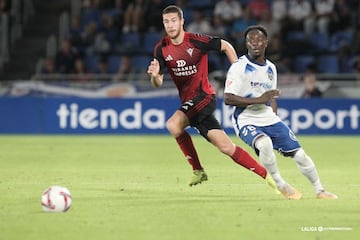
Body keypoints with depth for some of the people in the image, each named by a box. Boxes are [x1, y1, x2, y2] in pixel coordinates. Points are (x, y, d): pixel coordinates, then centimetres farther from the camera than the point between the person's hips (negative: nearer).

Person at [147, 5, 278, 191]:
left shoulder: (196, 41, -12)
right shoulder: (161, 48, 1)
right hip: (188, 102, 5)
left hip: (204, 96, -5)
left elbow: (226, 46, 3)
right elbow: (157, 83, 2)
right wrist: (154, 75, -22)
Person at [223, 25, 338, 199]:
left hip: (269, 119, 6)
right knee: (264, 143, -35)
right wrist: (259, 100, -24)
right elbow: (228, 99, -19)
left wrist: (274, 117, 13)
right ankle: (280, 185, -14)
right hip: (246, 121, -6)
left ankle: (319, 190, 22)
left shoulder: (271, 68, 10)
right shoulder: (239, 67, -11)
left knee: (299, 154, 1)